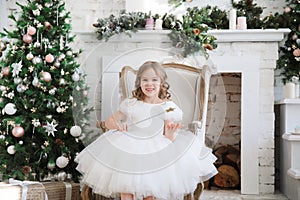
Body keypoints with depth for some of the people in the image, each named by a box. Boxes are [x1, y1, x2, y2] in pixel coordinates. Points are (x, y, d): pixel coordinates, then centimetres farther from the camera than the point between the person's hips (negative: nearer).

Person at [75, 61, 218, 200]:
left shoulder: (168, 107, 3)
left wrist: (170, 133, -20)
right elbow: (109, 121, 15)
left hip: (155, 154, -1)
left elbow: (168, 139, 3)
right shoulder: (130, 105, 8)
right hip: (130, 151, 1)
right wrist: (116, 124, -7)